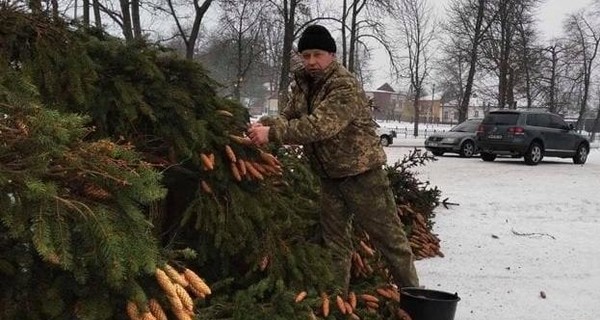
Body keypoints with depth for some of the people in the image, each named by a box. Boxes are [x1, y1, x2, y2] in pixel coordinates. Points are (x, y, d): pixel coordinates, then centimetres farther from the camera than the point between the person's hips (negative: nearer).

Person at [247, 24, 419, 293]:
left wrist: (272, 134, -36)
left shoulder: (346, 87, -22)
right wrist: (264, 123, -17)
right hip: (330, 177, 7)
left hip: (361, 173, -7)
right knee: (334, 242, 13)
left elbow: (319, 125, -34)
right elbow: (288, 117, 4)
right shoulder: (302, 84, 4)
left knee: (390, 238, 5)